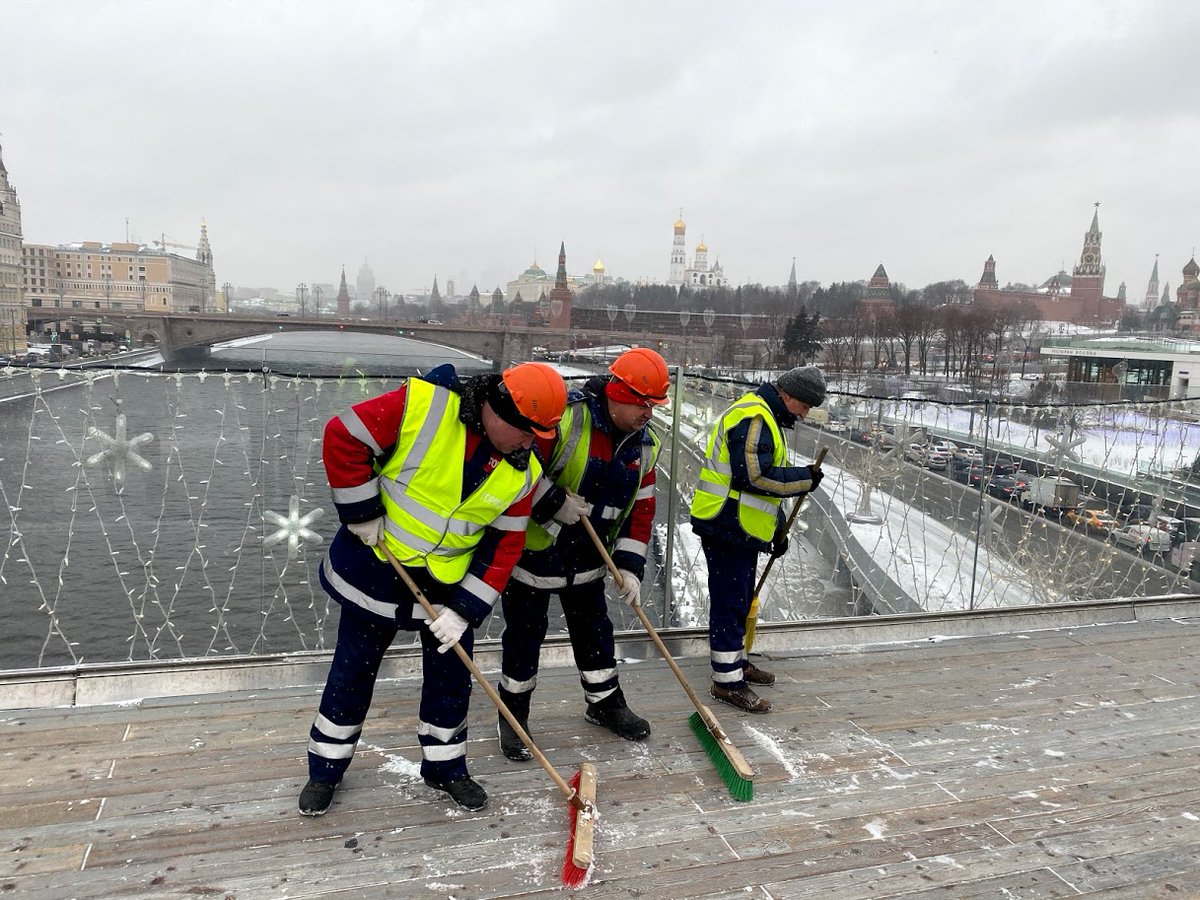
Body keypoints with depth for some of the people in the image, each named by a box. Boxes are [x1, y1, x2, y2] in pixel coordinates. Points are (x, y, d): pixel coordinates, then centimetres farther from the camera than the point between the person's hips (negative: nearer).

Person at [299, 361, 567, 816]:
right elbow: (344, 437, -21)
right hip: (376, 567, -3)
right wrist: (363, 517, -18)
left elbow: (503, 544, -6)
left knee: (451, 676, 12)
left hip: (449, 582, 3)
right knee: (353, 671, 12)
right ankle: (325, 768, 33)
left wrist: (464, 609, -12)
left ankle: (445, 766, 35)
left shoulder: (522, 472, -10)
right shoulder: (422, 404, -24)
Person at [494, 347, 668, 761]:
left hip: (587, 557, 6)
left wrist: (630, 567, -1)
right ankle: (513, 714, 27)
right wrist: (554, 504, -25)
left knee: (594, 629, 19)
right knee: (524, 635, 8)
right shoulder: (563, 417, -24)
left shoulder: (644, 444, -1)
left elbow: (641, 508, 4)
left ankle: (605, 702, 39)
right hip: (532, 547, -6)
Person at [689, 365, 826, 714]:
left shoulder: (766, 419, 18)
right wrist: (805, 478, -15)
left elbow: (766, 480, 24)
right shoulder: (753, 418, -18)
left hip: (741, 530, 11)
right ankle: (727, 681, 3)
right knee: (730, 603, -5)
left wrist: (779, 527, 22)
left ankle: (736, 661, 36)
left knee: (739, 600, 21)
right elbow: (754, 476, -26)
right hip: (727, 528, -11)